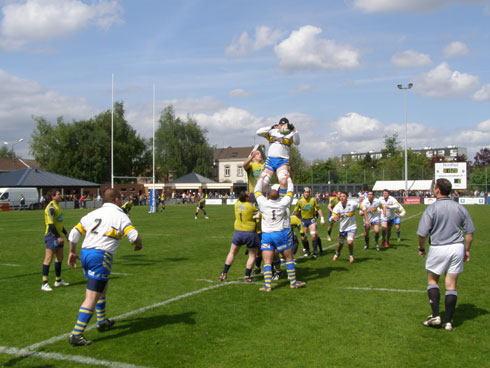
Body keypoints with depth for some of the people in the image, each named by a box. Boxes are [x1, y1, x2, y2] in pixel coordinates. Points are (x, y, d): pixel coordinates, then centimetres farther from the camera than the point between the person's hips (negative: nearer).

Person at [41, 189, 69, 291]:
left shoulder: (57, 206, 16)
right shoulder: (51, 207, -15)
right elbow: (50, 224, -21)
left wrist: (65, 233, 23)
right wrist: (58, 237, -24)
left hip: (58, 236, 10)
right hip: (51, 236, -10)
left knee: (60, 257, 14)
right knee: (48, 259, -7)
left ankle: (58, 281, 26)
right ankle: (44, 284, -5)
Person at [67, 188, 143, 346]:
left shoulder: (93, 214, 15)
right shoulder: (120, 216, -3)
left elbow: (74, 233, 13)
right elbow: (134, 236, -15)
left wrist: (72, 252, 23)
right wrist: (139, 244, 6)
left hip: (85, 253, 8)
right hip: (101, 256, -8)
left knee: (103, 287, 27)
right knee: (92, 297, -5)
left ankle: (102, 322, 40)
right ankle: (76, 335, -8)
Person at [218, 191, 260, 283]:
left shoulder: (237, 204, -3)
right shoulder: (250, 206, -18)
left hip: (238, 232, 5)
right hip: (250, 233, -5)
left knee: (232, 253, 19)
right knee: (252, 255, 12)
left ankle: (224, 274, 19)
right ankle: (247, 277, 10)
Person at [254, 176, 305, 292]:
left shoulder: (263, 203, -5)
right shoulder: (283, 203, -5)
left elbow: (257, 190, 11)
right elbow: (290, 191, 10)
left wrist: (262, 177, 24)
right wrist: (288, 177, 24)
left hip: (266, 235, 1)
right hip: (281, 234, 0)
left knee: (267, 262, 2)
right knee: (289, 258, 13)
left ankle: (267, 286, -7)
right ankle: (293, 282, 19)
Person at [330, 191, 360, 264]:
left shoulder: (353, 204, -17)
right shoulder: (337, 207, -13)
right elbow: (332, 218, -14)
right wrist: (334, 218, -39)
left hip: (351, 227, -2)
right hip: (342, 228, 2)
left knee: (350, 242, -22)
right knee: (340, 243, 14)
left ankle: (351, 255, 7)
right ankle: (337, 254, 46)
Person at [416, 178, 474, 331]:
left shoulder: (432, 209, -10)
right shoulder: (460, 208, 4)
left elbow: (422, 233, -11)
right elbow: (469, 232, 7)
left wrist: (421, 248, 6)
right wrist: (466, 250, 17)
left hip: (439, 248, -4)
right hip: (457, 248, 4)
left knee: (432, 281, 14)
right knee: (451, 286, 7)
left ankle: (435, 315, 6)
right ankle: (448, 321, 10)